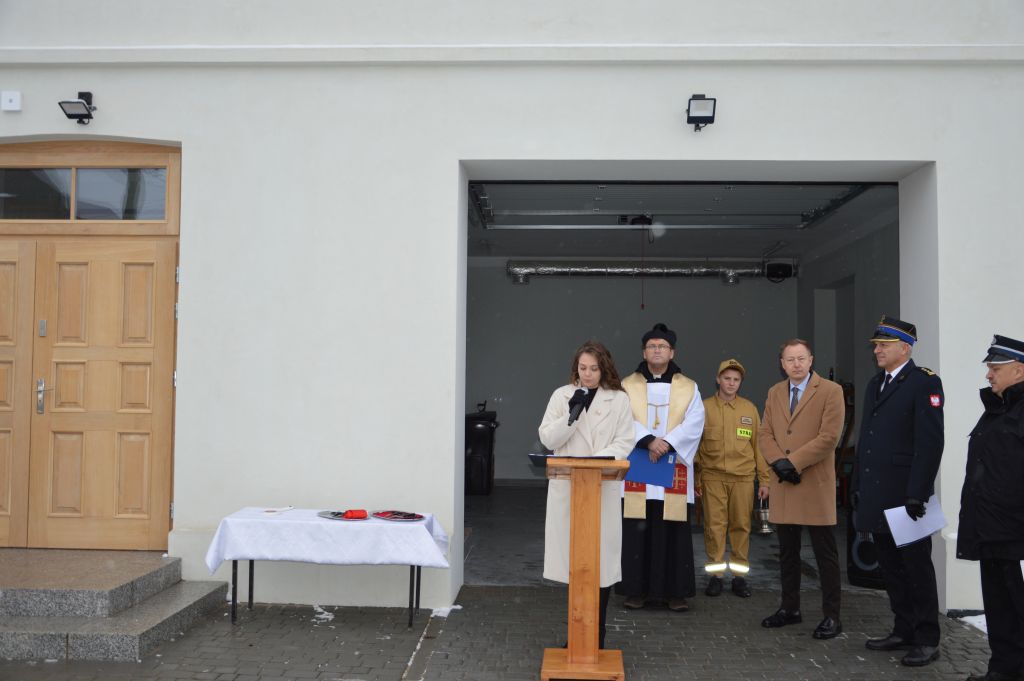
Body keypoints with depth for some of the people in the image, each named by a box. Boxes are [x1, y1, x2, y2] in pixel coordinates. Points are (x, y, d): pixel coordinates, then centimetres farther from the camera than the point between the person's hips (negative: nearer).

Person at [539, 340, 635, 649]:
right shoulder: (561, 395, 5)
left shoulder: (619, 399, 2)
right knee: (572, 558, 4)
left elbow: (624, 443, -2)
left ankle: (596, 636, 13)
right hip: (567, 486, 1)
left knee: (601, 558, 0)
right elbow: (547, 439, 0)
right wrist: (572, 414, -14)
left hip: (603, 487, -1)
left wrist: (597, 461, -18)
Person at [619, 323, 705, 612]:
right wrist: (648, 440, -22)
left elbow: (694, 424, -4)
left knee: (674, 533, 1)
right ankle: (637, 589, 10)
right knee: (637, 532, 1)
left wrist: (668, 443, -19)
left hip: (674, 470, 0)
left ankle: (675, 591, 10)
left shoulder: (689, 388, 8)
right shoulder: (627, 386, 7)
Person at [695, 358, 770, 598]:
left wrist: (764, 479, 7)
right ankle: (715, 575, 9)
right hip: (712, 477, -1)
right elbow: (694, 444, 6)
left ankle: (739, 575, 13)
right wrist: (694, 479, 2)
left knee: (741, 526, 3)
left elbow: (758, 444, 10)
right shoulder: (704, 408, 4)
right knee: (714, 525, 0)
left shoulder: (749, 409, 8)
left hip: (743, 477, 1)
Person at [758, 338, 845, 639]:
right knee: (787, 552, 13)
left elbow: (829, 437, -13)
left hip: (815, 483, -5)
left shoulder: (830, 391, -5)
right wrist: (777, 462, -8)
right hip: (783, 484, 6)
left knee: (825, 553, 1)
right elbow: (764, 433, 10)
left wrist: (793, 462, -15)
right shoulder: (774, 393, 13)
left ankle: (831, 616, 9)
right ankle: (789, 608, 25)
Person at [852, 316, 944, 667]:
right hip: (877, 494, 8)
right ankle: (904, 631, 24)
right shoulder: (874, 384, 16)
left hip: (905, 495, -8)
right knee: (890, 567, 13)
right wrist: (857, 486, 15)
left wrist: (918, 493, -19)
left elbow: (930, 443, -15)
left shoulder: (924, 383, -8)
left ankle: (927, 640, 13)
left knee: (916, 566, 2)